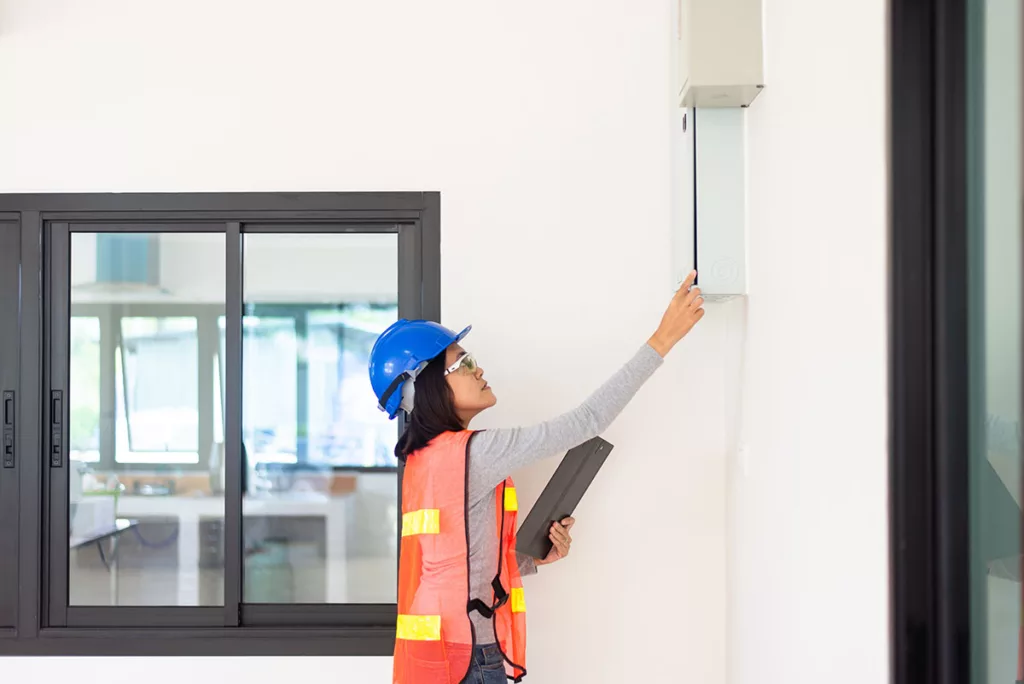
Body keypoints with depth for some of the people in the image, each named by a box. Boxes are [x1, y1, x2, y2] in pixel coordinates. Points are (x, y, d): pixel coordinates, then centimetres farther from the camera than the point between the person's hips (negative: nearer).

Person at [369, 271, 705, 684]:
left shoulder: (424, 459, 11)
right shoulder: (473, 453, -15)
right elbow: (586, 422, -16)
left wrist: (536, 557, 5)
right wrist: (662, 340, -14)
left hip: (436, 650, 9)